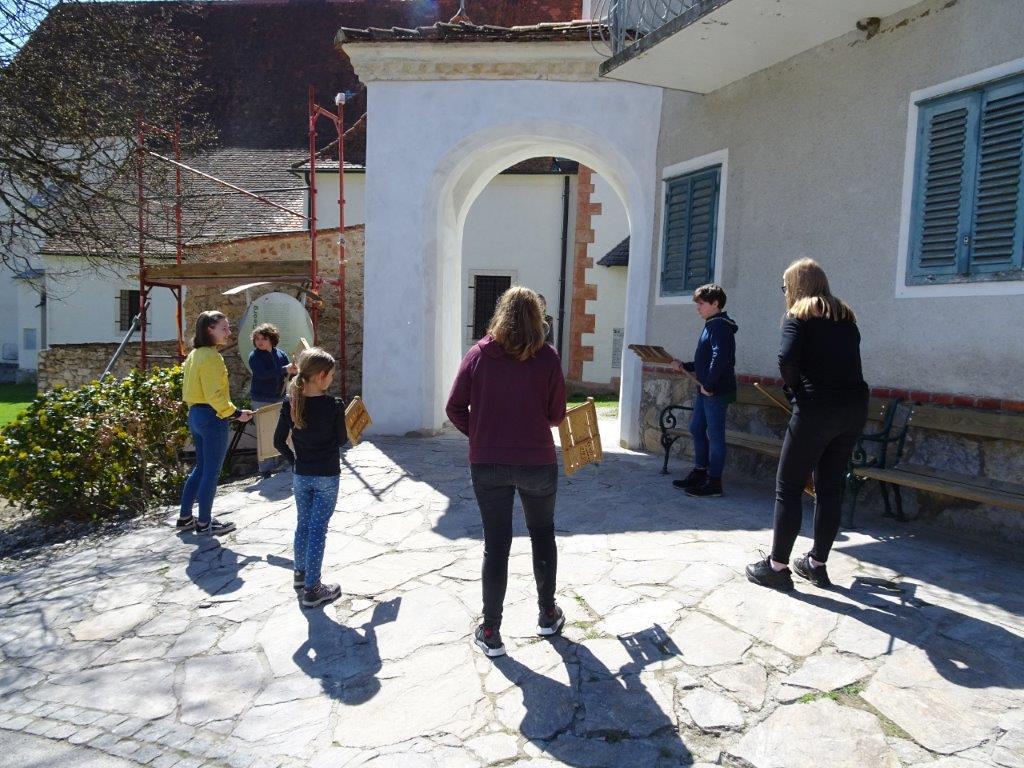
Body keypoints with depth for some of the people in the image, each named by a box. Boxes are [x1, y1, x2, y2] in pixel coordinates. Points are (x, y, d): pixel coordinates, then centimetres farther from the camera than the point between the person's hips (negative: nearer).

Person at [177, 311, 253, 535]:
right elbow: (215, 395, -22)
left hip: (195, 414, 10)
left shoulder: (194, 354, 12)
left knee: (200, 468, 19)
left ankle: (185, 517, 25)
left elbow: (192, 388, 17)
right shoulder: (211, 357, -18)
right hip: (212, 418, -10)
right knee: (212, 472, 1)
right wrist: (237, 413, -16)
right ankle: (204, 523, 10)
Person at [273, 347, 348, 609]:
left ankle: (300, 573, 37)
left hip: (300, 476, 5)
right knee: (318, 530, 1)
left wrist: (295, 462, 13)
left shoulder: (290, 402, -4)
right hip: (327, 477, -4)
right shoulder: (334, 405, -16)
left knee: (303, 525, 20)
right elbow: (341, 441, -5)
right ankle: (312, 589, 6)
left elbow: (279, 441, 0)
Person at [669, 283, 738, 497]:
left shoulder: (720, 326, -14)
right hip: (705, 390, 10)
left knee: (714, 434, -3)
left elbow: (720, 357, -26)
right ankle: (700, 472, 28)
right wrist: (684, 366, 15)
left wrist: (708, 385, -22)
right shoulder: (712, 325, 17)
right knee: (696, 428, 17)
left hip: (717, 391, -10)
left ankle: (714, 482, 5)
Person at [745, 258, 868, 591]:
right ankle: (817, 563, 23)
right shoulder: (846, 316, 18)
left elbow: (787, 358, -18)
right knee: (830, 488, 14)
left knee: (788, 488, 3)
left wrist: (793, 389, 0)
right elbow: (849, 360, 13)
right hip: (854, 407, 7)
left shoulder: (798, 317, -2)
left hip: (816, 409, -7)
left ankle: (777, 566, 6)